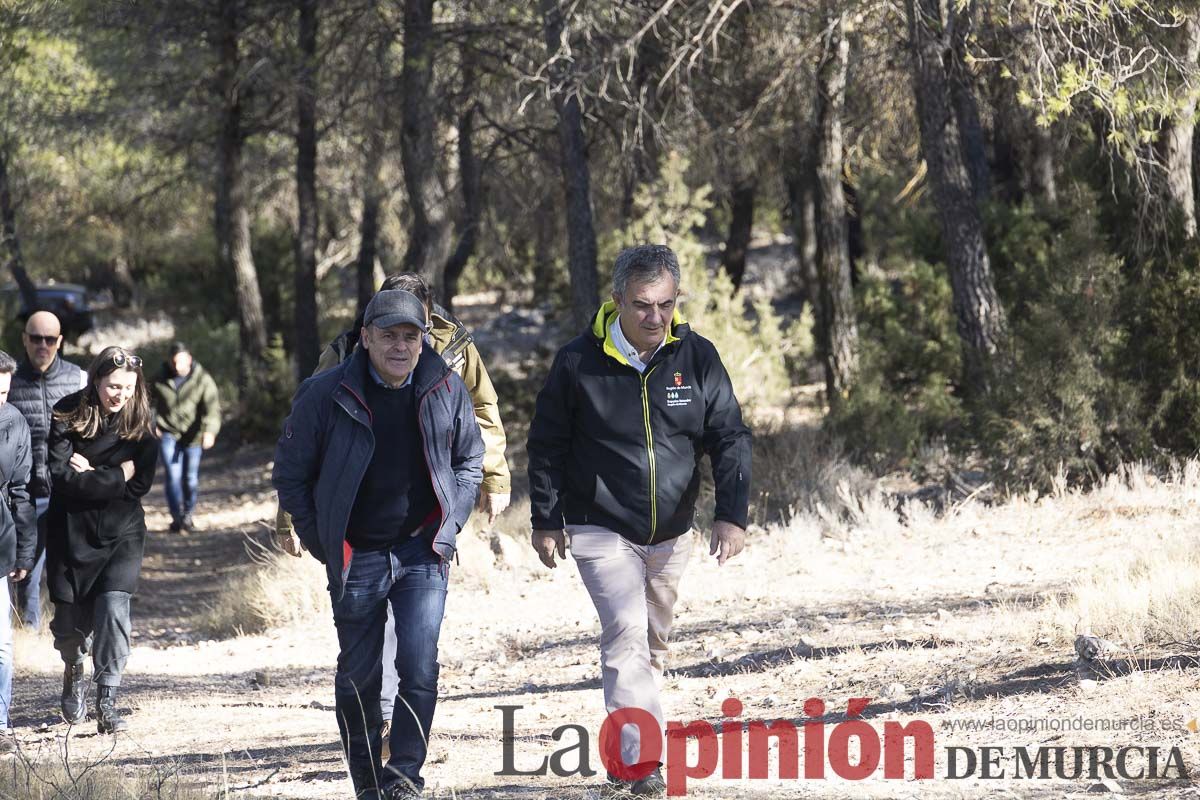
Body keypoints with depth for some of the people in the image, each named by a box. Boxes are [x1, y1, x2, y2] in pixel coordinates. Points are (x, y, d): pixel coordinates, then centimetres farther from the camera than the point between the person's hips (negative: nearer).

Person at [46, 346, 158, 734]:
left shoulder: (141, 419, -5)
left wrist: (90, 474, -13)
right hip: (71, 529, 0)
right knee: (70, 615, 6)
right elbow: (62, 476, -18)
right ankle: (73, 672, 40)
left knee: (113, 606, -17)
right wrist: (116, 476, -16)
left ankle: (107, 704, -15)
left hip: (121, 530, 0)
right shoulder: (68, 414, -10)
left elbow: (140, 484, -9)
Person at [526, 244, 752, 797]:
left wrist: (732, 515, -12)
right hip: (601, 530, -4)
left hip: (670, 535, 4)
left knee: (652, 645, 13)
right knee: (626, 633, -20)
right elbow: (547, 446, 0)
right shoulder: (579, 362, -10)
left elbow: (730, 439, -2)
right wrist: (545, 521, 1)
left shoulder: (697, 358, -4)